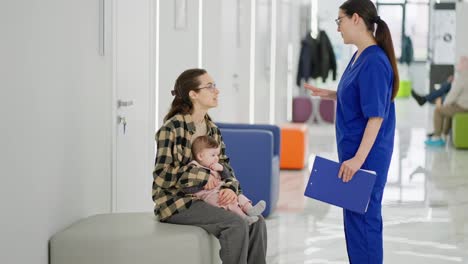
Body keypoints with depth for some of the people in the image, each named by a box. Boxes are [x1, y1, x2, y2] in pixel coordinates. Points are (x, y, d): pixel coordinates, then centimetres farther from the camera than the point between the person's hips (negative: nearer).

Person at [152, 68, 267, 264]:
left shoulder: (212, 129, 8)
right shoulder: (172, 128, -14)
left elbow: (224, 166, 8)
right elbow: (163, 174, -20)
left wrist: (230, 187, -15)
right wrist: (203, 177, -21)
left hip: (204, 197, 7)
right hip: (176, 201, -7)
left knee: (256, 221, -12)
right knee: (236, 224, -26)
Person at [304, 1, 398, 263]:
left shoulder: (374, 62, -20)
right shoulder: (359, 56, 8)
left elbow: (376, 116, -23)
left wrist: (359, 158, -25)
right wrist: (329, 94, 12)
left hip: (367, 154, -9)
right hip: (355, 150, 9)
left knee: (363, 216, -1)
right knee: (355, 214, 16)